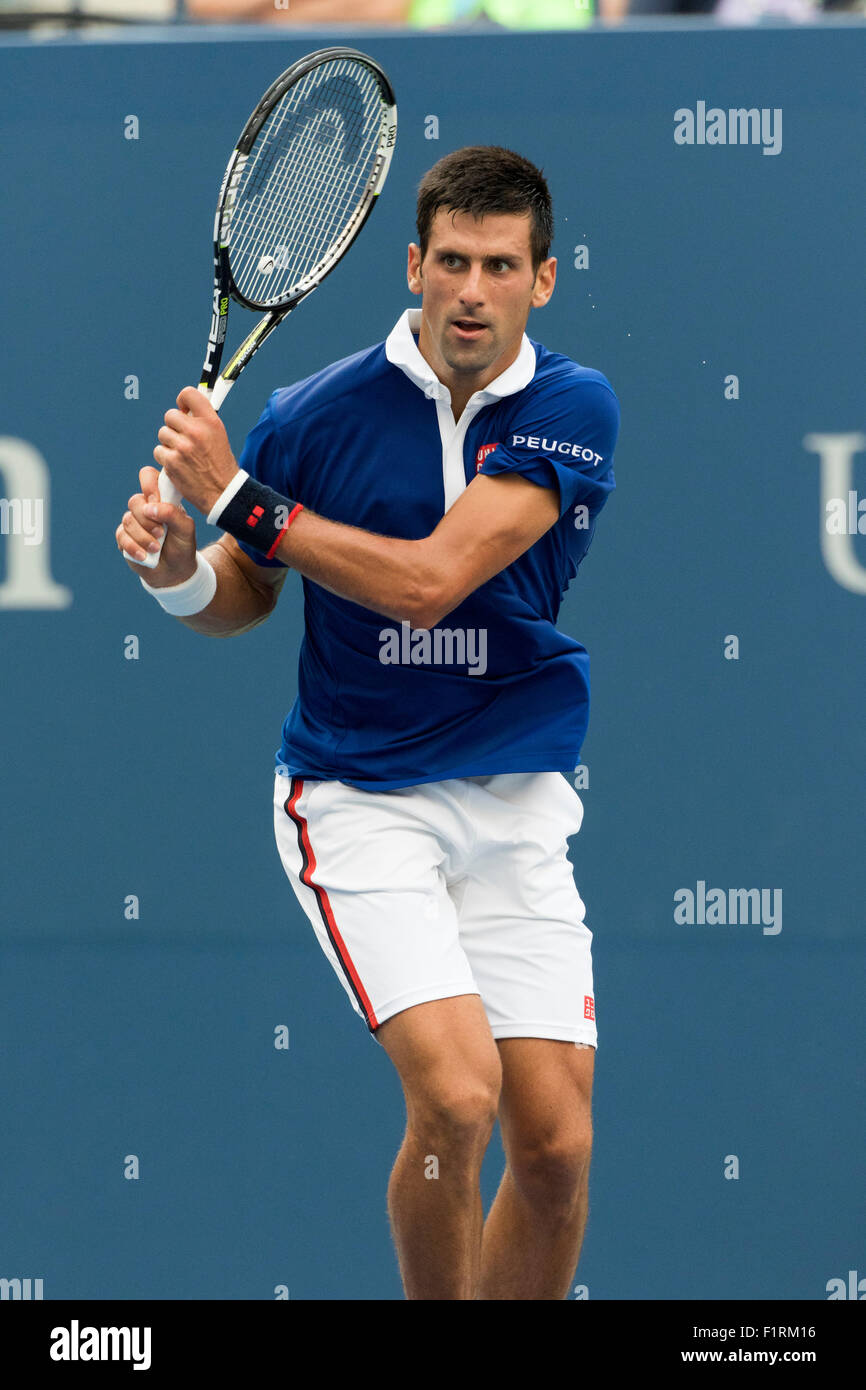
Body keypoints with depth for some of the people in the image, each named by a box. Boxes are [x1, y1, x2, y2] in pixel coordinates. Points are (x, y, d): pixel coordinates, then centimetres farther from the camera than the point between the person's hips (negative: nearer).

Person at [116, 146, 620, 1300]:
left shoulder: (575, 409, -8)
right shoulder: (320, 412, -6)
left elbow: (429, 582, -20)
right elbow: (244, 597, 10)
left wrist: (237, 495, -19)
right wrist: (179, 568, -14)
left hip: (516, 804, 2)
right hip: (359, 801, -2)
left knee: (556, 1144, -4)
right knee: (456, 1096, -21)